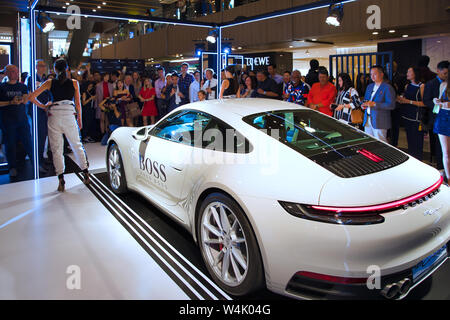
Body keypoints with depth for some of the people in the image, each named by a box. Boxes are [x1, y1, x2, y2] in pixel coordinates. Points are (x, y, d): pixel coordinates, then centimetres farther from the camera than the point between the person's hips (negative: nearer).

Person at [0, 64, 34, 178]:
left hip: (22, 118, 2)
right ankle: (12, 168, 13)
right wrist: (11, 102, -15)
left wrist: (21, 101, -20)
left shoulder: (22, 86, 10)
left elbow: (26, 100, 0)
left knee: (28, 141, 1)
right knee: (10, 144, 4)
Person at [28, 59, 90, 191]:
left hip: (54, 116, 0)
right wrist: (79, 119, 18)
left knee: (56, 149, 4)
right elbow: (78, 104, 9)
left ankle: (61, 180, 0)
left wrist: (43, 106, 16)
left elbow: (32, 97, 2)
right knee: (77, 146, 14)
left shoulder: (50, 83, 6)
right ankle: (86, 174, 18)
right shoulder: (74, 83, 7)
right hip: (69, 115, 0)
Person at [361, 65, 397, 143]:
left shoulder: (388, 88, -9)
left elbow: (391, 105, -17)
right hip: (367, 121, 7)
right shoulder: (369, 86, 15)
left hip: (380, 122, -7)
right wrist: (364, 105, 0)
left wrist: (374, 104, -23)